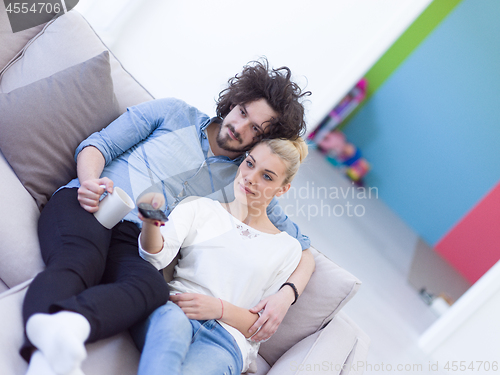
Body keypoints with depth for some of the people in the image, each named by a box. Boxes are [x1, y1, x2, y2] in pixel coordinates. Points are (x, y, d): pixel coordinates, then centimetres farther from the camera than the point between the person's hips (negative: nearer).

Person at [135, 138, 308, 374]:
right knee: (172, 321, -40)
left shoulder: (287, 248, 17)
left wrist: (219, 308, -8)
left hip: (227, 338, 0)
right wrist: (151, 220, -23)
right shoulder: (200, 208, 17)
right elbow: (157, 258, 0)